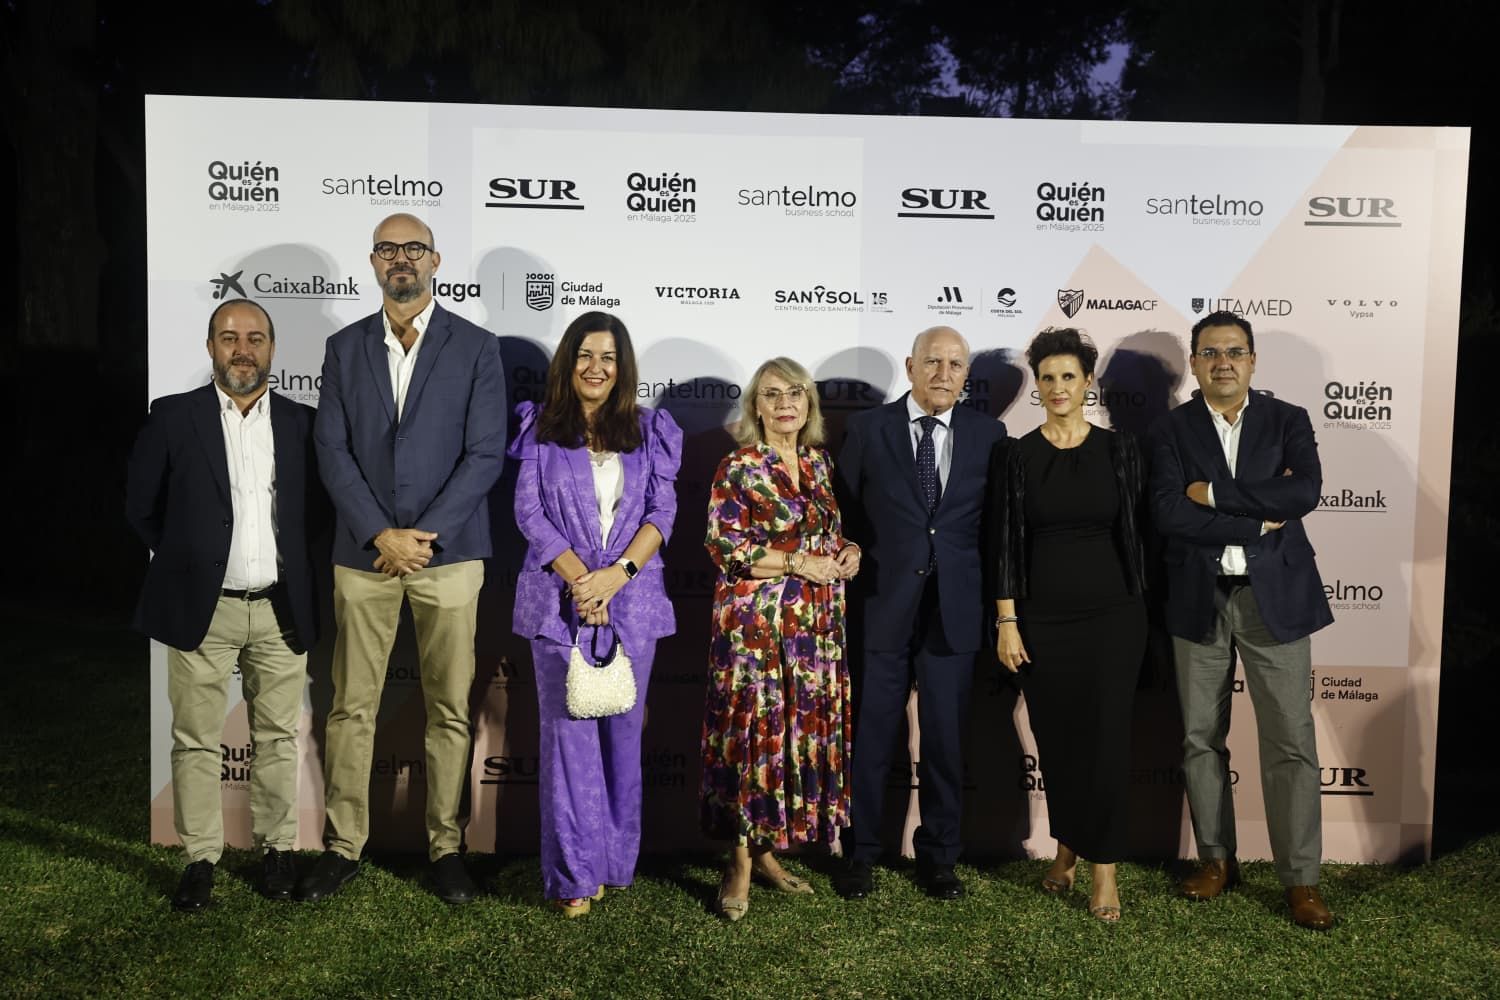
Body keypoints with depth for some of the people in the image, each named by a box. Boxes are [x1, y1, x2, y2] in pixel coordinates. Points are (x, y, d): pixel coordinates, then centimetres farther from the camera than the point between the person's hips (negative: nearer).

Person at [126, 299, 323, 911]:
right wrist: (185, 559, 6)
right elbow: (141, 506, 6)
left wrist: (286, 557, 6)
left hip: (280, 608, 2)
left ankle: (276, 849, 22)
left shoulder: (301, 423, 5)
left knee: (278, 738, 9)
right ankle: (200, 858, 17)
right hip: (202, 608, -1)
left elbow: (319, 506, 13)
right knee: (196, 741, 5)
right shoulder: (172, 417, 1)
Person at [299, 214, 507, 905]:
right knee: (351, 707, 7)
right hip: (363, 554, 2)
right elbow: (333, 451, 3)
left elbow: (486, 454, -4)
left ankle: (444, 846, 18)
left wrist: (424, 534, -11)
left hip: (448, 554, -2)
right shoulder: (344, 348, 10)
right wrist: (380, 535, -10)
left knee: (449, 710, 5)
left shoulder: (476, 348, 2)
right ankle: (343, 846, 20)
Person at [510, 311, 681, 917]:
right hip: (560, 597, -1)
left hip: (631, 599, 2)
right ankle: (574, 874, 8)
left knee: (622, 730, 7)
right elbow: (529, 511, -1)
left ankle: (613, 860, 21)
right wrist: (580, 577, -12)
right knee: (567, 733, -1)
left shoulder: (648, 431, 9)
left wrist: (617, 573, -13)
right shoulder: (541, 429, 6)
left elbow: (662, 511, 2)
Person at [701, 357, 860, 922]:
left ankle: (767, 850, 21)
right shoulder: (738, 468, -6)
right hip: (757, 621, -6)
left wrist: (847, 552, 0)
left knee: (806, 731, 8)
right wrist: (800, 563, -15)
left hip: (816, 622, 6)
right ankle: (741, 864, 9)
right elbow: (724, 546, -12)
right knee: (756, 732, -3)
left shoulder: (820, 462, 12)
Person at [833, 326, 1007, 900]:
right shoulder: (868, 428, 2)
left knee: (946, 740, 9)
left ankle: (938, 857, 25)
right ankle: (859, 855, 22)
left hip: (954, 609, 1)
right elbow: (845, 514, 6)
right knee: (870, 737, 6)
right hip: (882, 605, -1)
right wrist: (856, 570, -2)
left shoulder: (988, 435, 6)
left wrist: (996, 604, 2)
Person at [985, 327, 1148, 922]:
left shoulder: (1118, 449, 2)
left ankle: (1103, 865, 12)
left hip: (1112, 614, 0)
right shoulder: (1016, 456, 1)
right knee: (1055, 738, 9)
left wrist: (1137, 605, 1)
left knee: (1106, 737, 0)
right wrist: (1006, 622, -5)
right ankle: (1067, 845, 31)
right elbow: (1004, 542, -1)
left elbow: (1134, 528, 4)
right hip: (1042, 618, 1)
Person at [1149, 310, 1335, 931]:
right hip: (1199, 601, 1)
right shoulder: (1170, 431, 2)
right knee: (1200, 738, 9)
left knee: (1291, 740, 0)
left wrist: (1214, 493, -14)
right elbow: (1169, 514, -12)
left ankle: (1301, 879, 12)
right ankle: (1217, 859, 25)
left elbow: (1305, 492, -14)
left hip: (1274, 598, -1)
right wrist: (1258, 522, -13)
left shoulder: (1287, 422, 4)